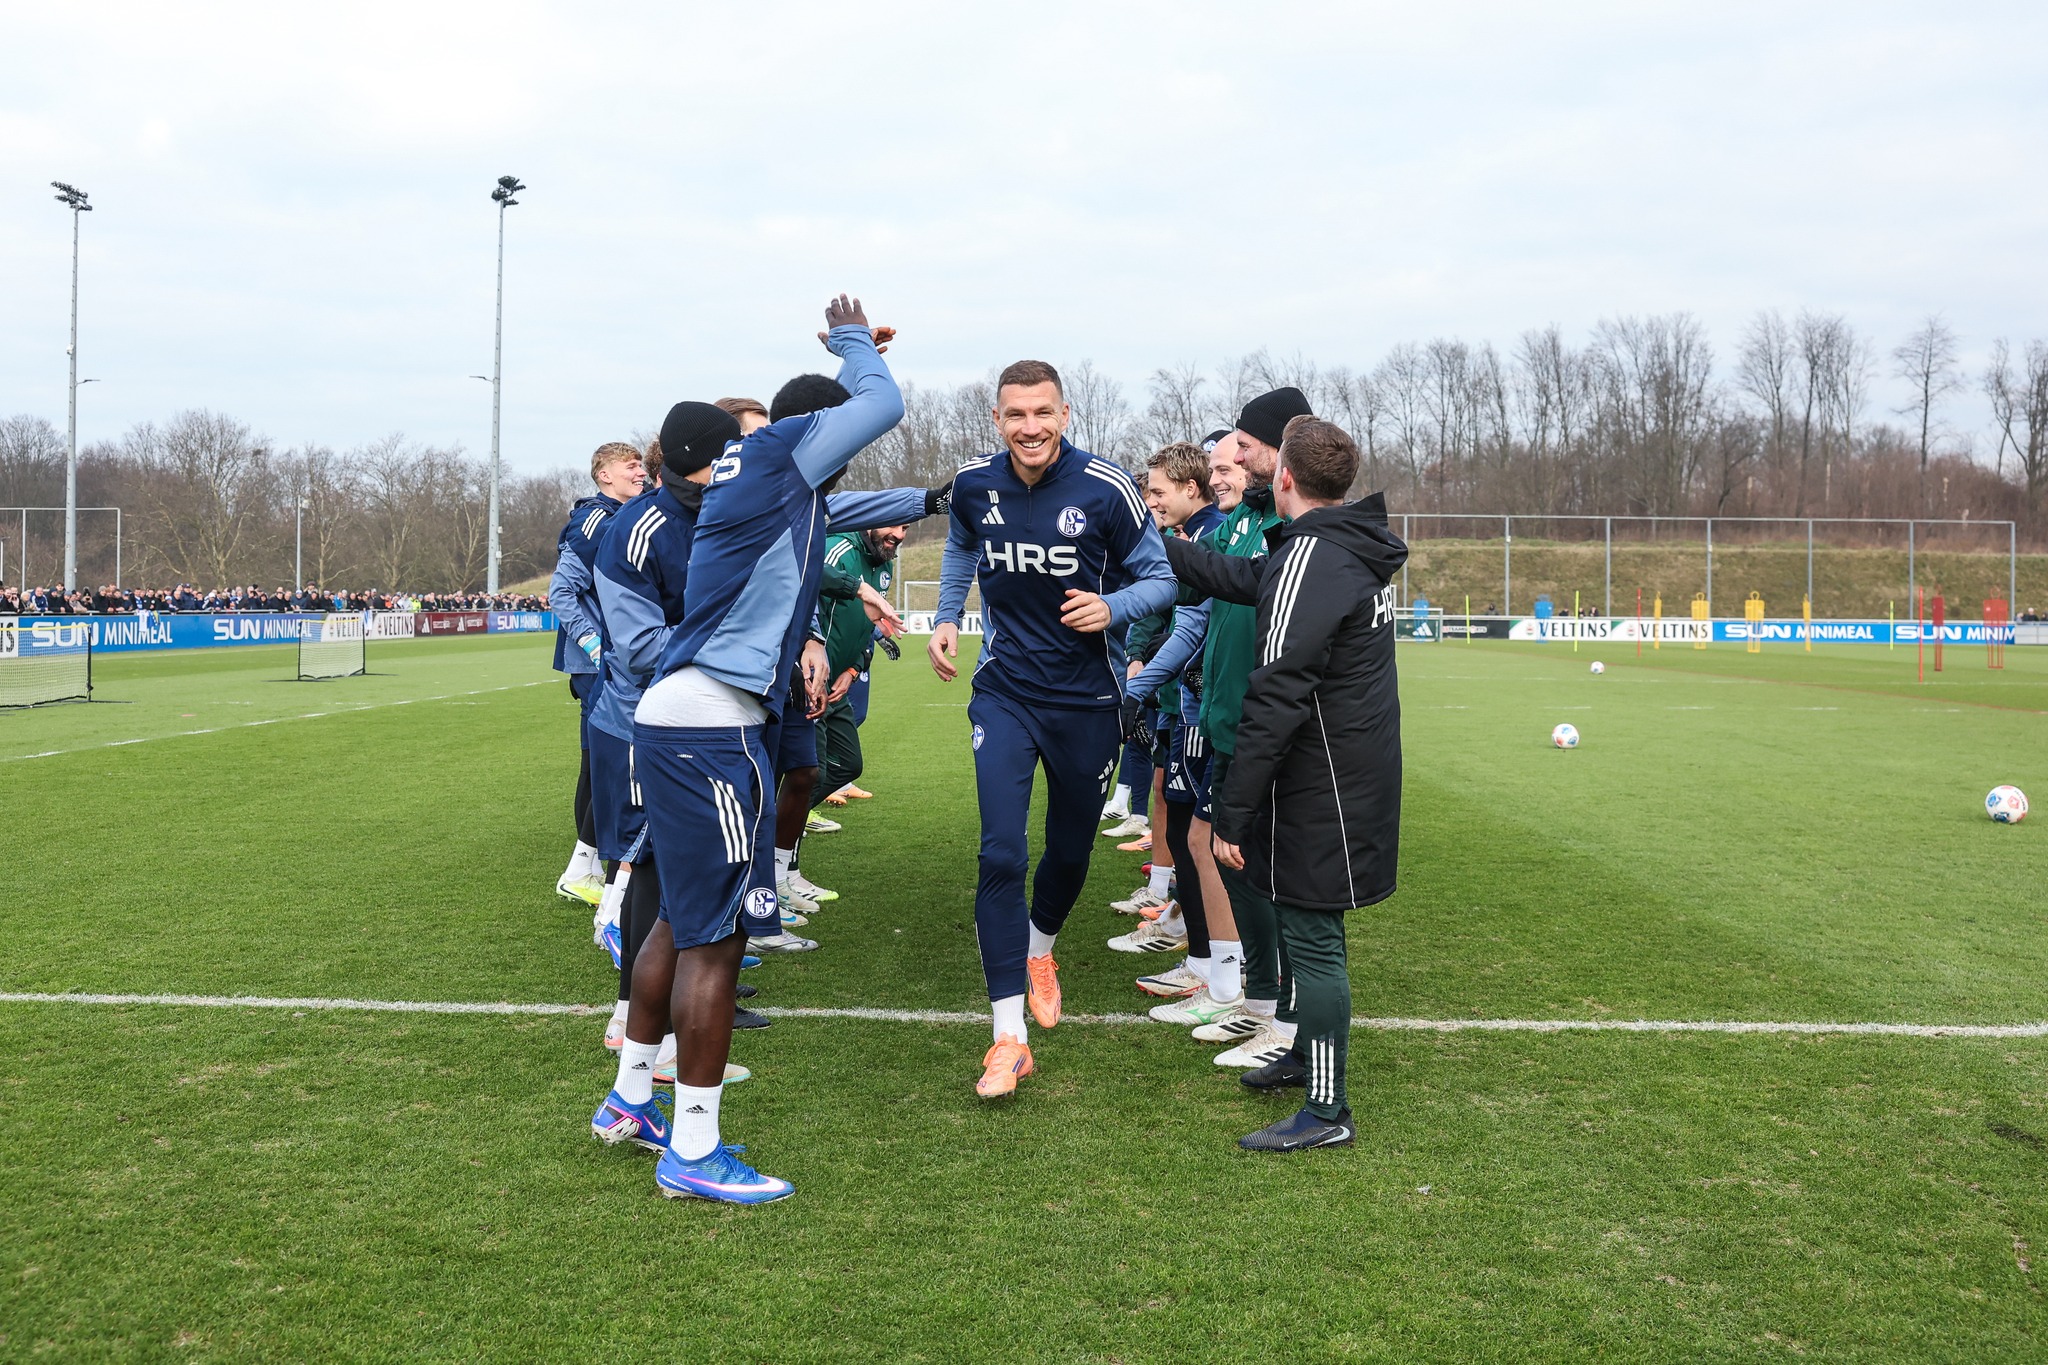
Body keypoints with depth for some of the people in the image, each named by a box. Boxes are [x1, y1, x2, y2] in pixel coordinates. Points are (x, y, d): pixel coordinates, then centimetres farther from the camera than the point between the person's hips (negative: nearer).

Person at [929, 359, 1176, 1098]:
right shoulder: (973, 484, -5)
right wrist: (946, 619, 7)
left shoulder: (1105, 488, -15)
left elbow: (1160, 575, -4)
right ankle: (1009, 1036, -7)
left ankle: (1039, 949, 48)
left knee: (1071, 851, 14)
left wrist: (1112, 609, -23)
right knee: (1001, 854, -12)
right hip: (1004, 693, 1)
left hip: (1086, 699, 0)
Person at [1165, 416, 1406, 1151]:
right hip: (1358, 778, 10)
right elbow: (1244, 577, 21)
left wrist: (1232, 813, -23)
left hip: (1322, 788, -10)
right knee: (1309, 930, 22)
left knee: (1312, 938, -2)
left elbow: (1276, 699, -25)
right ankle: (1308, 1056, 38)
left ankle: (1327, 1111, 7)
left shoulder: (1311, 559, -21)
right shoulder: (1356, 550, 9)